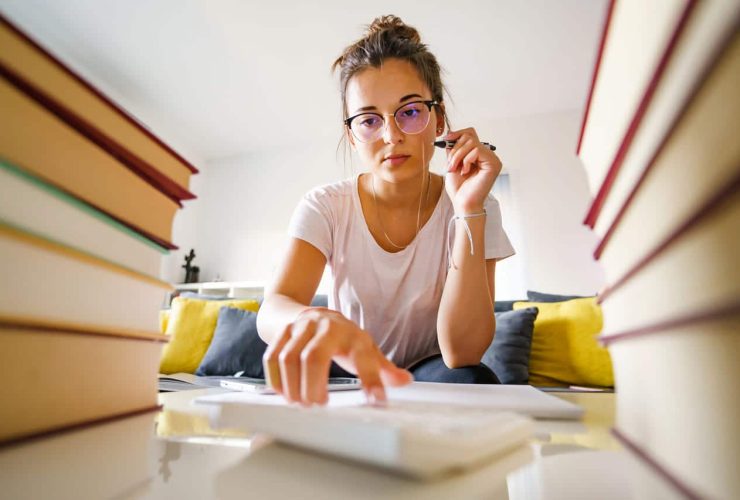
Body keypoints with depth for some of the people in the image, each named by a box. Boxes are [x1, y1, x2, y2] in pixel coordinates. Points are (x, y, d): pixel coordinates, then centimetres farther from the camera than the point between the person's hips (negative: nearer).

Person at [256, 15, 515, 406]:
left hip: (430, 373, -1)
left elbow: (461, 352, -23)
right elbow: (273, 308, -28)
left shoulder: (476, 210, -14)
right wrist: (313, 320, -53)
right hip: (347, 374, 2)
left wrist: (468, 211, -31)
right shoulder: (326, 207, -13)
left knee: (473, 382, -32)